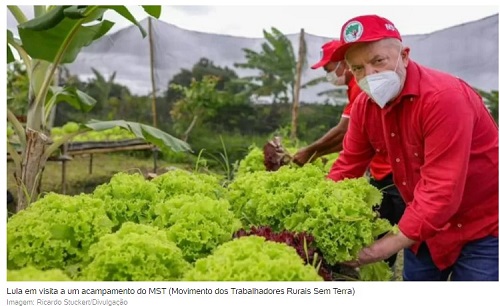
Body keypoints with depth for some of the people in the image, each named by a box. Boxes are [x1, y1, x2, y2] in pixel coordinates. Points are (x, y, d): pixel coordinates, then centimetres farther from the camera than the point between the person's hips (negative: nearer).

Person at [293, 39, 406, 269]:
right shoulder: (359, 86, 15)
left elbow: (343, 131, -18)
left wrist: (310, 151, -7)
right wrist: (316, 155, 10)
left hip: (393, 172, -10)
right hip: (382, 171, 10)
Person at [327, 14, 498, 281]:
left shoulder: (444, 96, -29)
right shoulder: (365, 105, -8)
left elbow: (442, 190, -33)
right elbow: (348, 166, 0)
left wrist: (389, 245, -34)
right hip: (423, 225, 7)